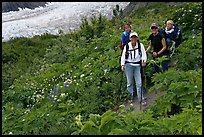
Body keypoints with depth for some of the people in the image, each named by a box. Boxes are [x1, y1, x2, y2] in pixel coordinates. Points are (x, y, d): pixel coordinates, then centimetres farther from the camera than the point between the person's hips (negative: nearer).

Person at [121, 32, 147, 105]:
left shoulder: (140, 45, -1)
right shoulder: (127, 46, 1)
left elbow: (143, 54, -4)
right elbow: (123, 56, 1)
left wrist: (144, 61, -22)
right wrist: (122, 64, -10)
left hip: (137, 65, -1)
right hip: (128, 65, 1)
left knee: (139, 83, -1)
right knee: (129, 82, 10)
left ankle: (141, 99, 8)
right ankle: (130, 97, 24)